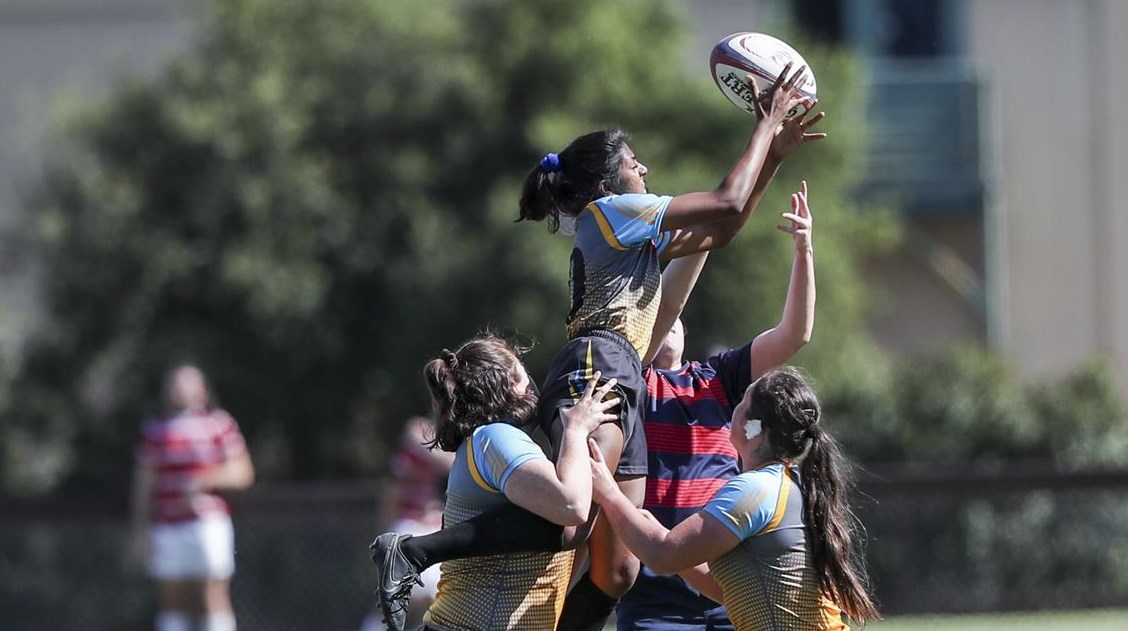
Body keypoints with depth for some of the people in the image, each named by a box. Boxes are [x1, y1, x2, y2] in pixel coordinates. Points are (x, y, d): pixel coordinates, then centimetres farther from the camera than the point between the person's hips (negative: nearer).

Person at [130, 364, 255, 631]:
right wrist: (141, 528, 8)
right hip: (166, 527, 3)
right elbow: (144, 482, 14)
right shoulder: (154, 431, 12)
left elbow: (242, 473, 0)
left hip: (207, 523, -3)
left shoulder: (220, 424, 4)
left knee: (213, 600, -7)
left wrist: (204, 481, -15)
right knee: (172, 604, 3)